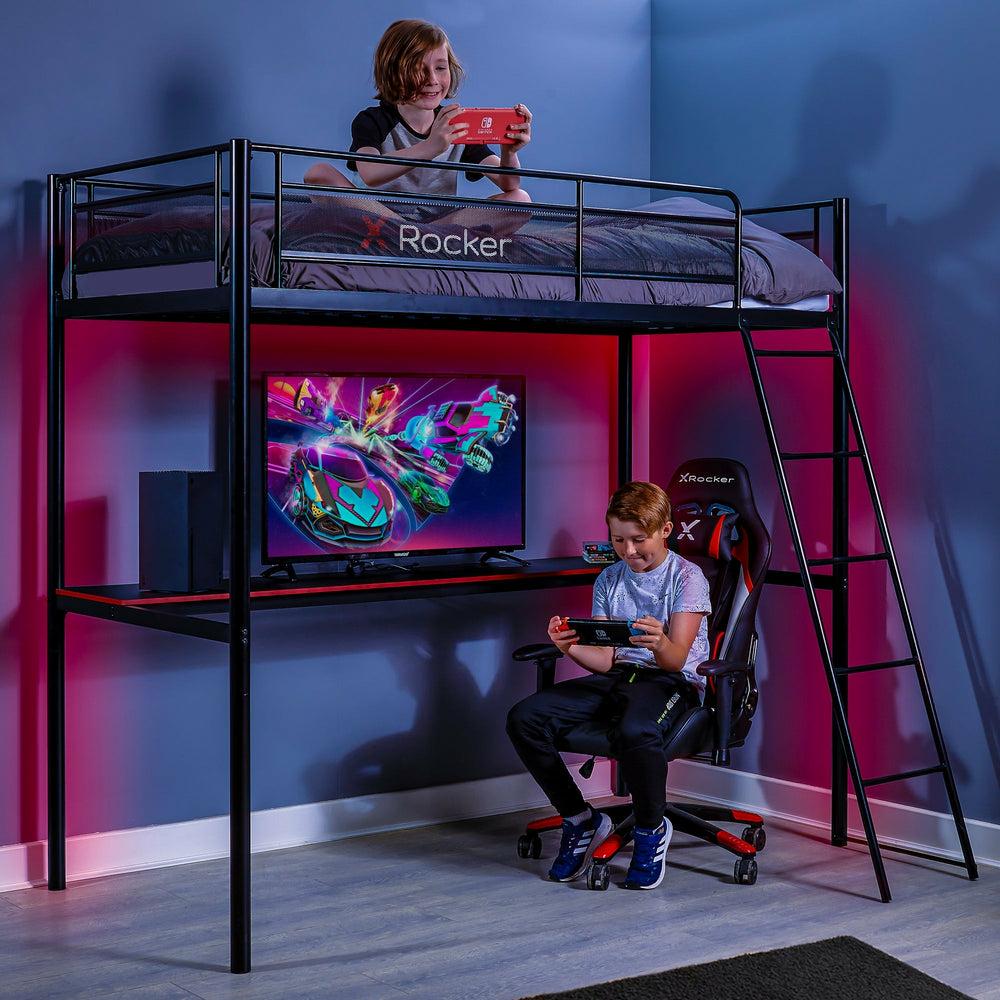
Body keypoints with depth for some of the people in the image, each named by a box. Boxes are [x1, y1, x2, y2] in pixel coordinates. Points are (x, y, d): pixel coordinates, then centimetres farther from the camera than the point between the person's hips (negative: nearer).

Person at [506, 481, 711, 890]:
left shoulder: (687, 577, -5)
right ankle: (580, 819, 0)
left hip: (673, 680, -6)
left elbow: (677, 658, -15)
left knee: (635, 732, -42)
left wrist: (659, 644, -39)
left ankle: (652, 829, -11)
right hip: (618, 676, 6)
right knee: (523, 718, -16)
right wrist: (571, 648, -18)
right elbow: (604, 659, 4)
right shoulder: (609, 580, 11)